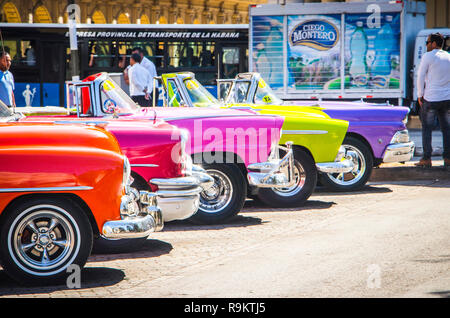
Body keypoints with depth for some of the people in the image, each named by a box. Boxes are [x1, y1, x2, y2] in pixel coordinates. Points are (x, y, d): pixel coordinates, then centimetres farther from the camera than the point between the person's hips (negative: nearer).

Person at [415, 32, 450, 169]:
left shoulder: (428, 56, -7)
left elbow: (420, 77, -7)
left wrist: (420, 95, 1)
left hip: (431, 98, -5)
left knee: (427, 128, 3)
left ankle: (426, 159, 0)